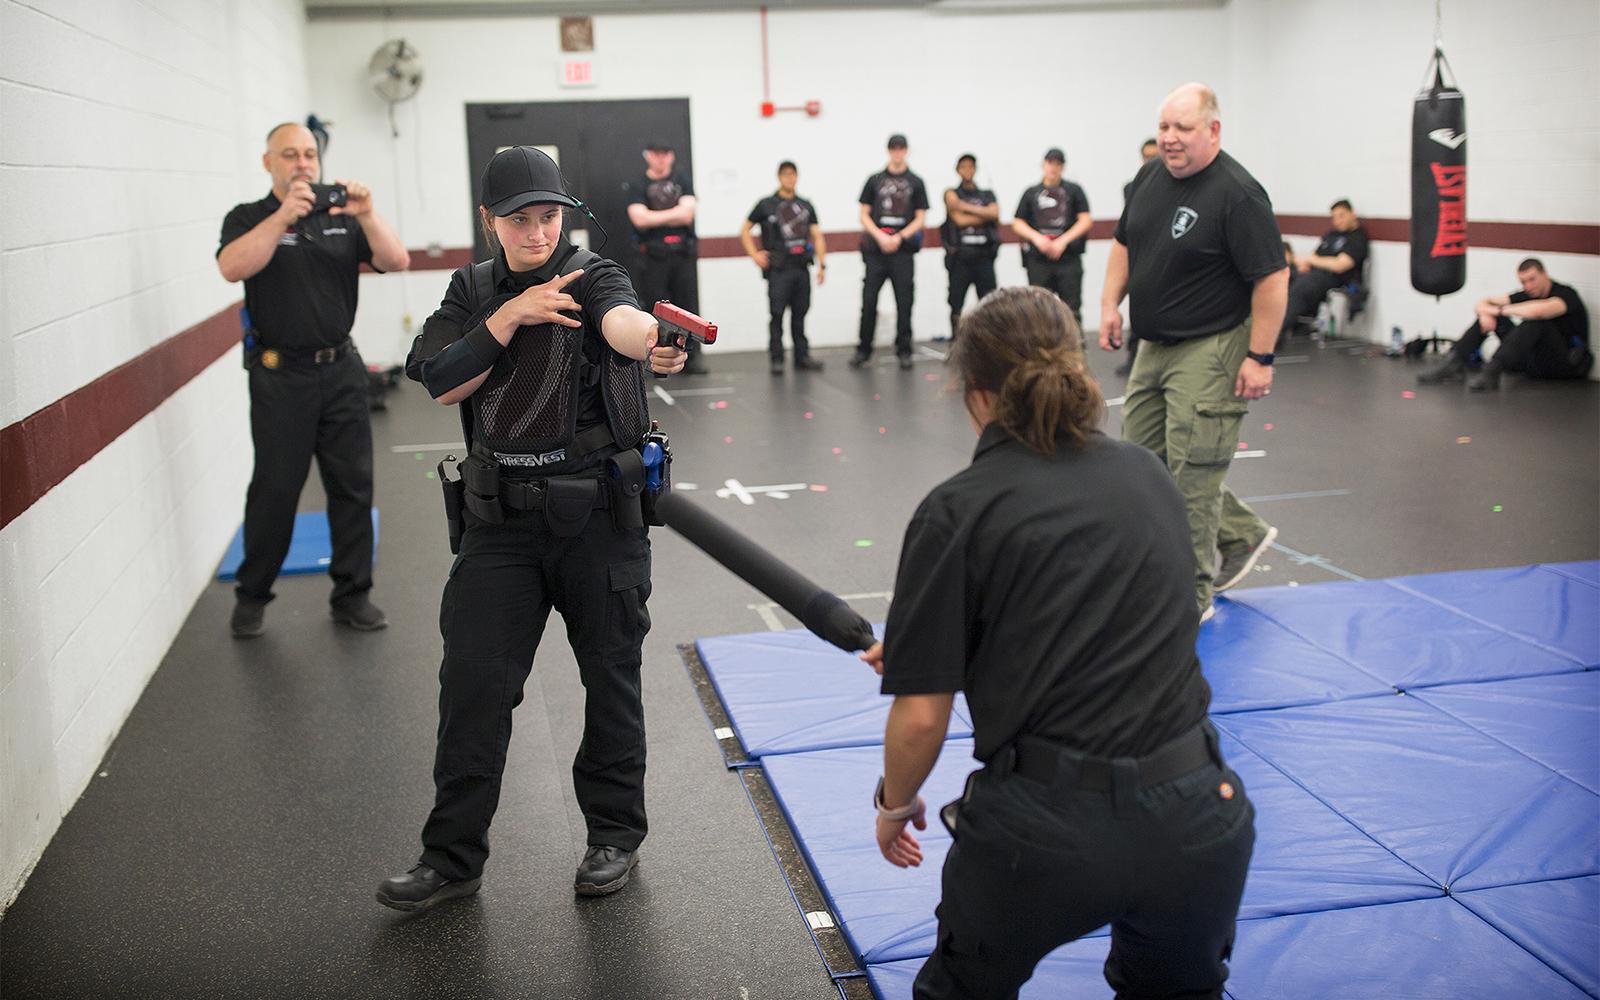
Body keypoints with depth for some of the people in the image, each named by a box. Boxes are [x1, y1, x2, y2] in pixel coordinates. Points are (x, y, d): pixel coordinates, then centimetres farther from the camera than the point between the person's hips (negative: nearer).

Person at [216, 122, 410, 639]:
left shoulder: (342, 218, 10)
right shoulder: (249, 218, 1)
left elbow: (397, 261, -3)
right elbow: (232, 267, -19)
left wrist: (367, 215, -19)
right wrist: (284, 216, -27)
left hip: (341, 369, 3)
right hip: (280, 376, -3)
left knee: (353, 485, 5)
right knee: (275, 489, 1)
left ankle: (351, 594, 16)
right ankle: (251, 596, 18)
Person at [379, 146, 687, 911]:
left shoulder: (591, 276, -7)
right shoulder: (473, 290, 7)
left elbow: (621, 320, -31)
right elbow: (439, 381, -6)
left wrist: (655, 342, -54)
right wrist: (511, 317, -17)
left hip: (596, 510, -3)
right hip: (500, 517, 3)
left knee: (610, 677, 8)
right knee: (473, 683, 3)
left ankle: (615, 834, 27)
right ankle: (453, 856, 17)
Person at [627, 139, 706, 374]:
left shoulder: (683, 180, 9)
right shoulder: (638, 186, 5)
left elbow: (687, 213, -5)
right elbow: (639, 218, -10)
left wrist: (655, 218, -8)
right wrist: (673, 215, -7)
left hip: (682, 252, 1)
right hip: (653, 255, -1)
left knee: (688, 304, 1)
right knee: (656, 307, -1)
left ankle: (692, 356, 6)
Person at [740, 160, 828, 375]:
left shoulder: (806, 206, 13)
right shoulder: (766, 205, 3)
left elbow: (817, 236, 11)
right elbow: (744, 231, 7)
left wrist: (822, 264, 2)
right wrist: (755, 255, -4)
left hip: (801, 268, 4)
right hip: (778, 269, -3)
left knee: (799, 315, 8)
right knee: (777, 314, -4)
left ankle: (802, 357, 13)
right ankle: (776, 360, -1)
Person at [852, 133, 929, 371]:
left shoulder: (915, 182, 8)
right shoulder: (875, 180, 9)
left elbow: (920, 218, 4)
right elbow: (864, 215, 8)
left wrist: (899, 237, -9)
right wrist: (880, 237, -8)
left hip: (903, 251, -1)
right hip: (875, 251, 1)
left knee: (904, 302, 0)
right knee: (869, 300, 0)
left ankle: (904, 351, 8)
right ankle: (863, 350, 10)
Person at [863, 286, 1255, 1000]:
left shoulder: (956, 512, -6)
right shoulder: (1147, 476, 9)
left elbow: (921, 718, -8)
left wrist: (894, 806, 13)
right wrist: (922, 645, 27)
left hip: (1042, 830, -4)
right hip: (1193, 820, 4)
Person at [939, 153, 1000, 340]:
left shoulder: (987, 195, 14)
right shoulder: (951, 194, 6)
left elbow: (995, 213, -6)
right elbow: (959, 220, -8)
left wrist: (967, 207, -12)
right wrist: (985, 215, -1)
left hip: (983, 256, 2)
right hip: (960, 256, -2)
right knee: (956, 304, 1)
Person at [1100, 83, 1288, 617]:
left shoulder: (1237, 194, -18)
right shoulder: (1150, 176, 7)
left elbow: (1272, 278, -19)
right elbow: (1124, 243, 20)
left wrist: (1260, 358, -21)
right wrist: (1111, 303, 9)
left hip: (1209, 350, -9)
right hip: (1154, 346, 9)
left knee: (1191, 473, -6)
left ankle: (1191, 596, 8)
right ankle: (1242, 534, 31)